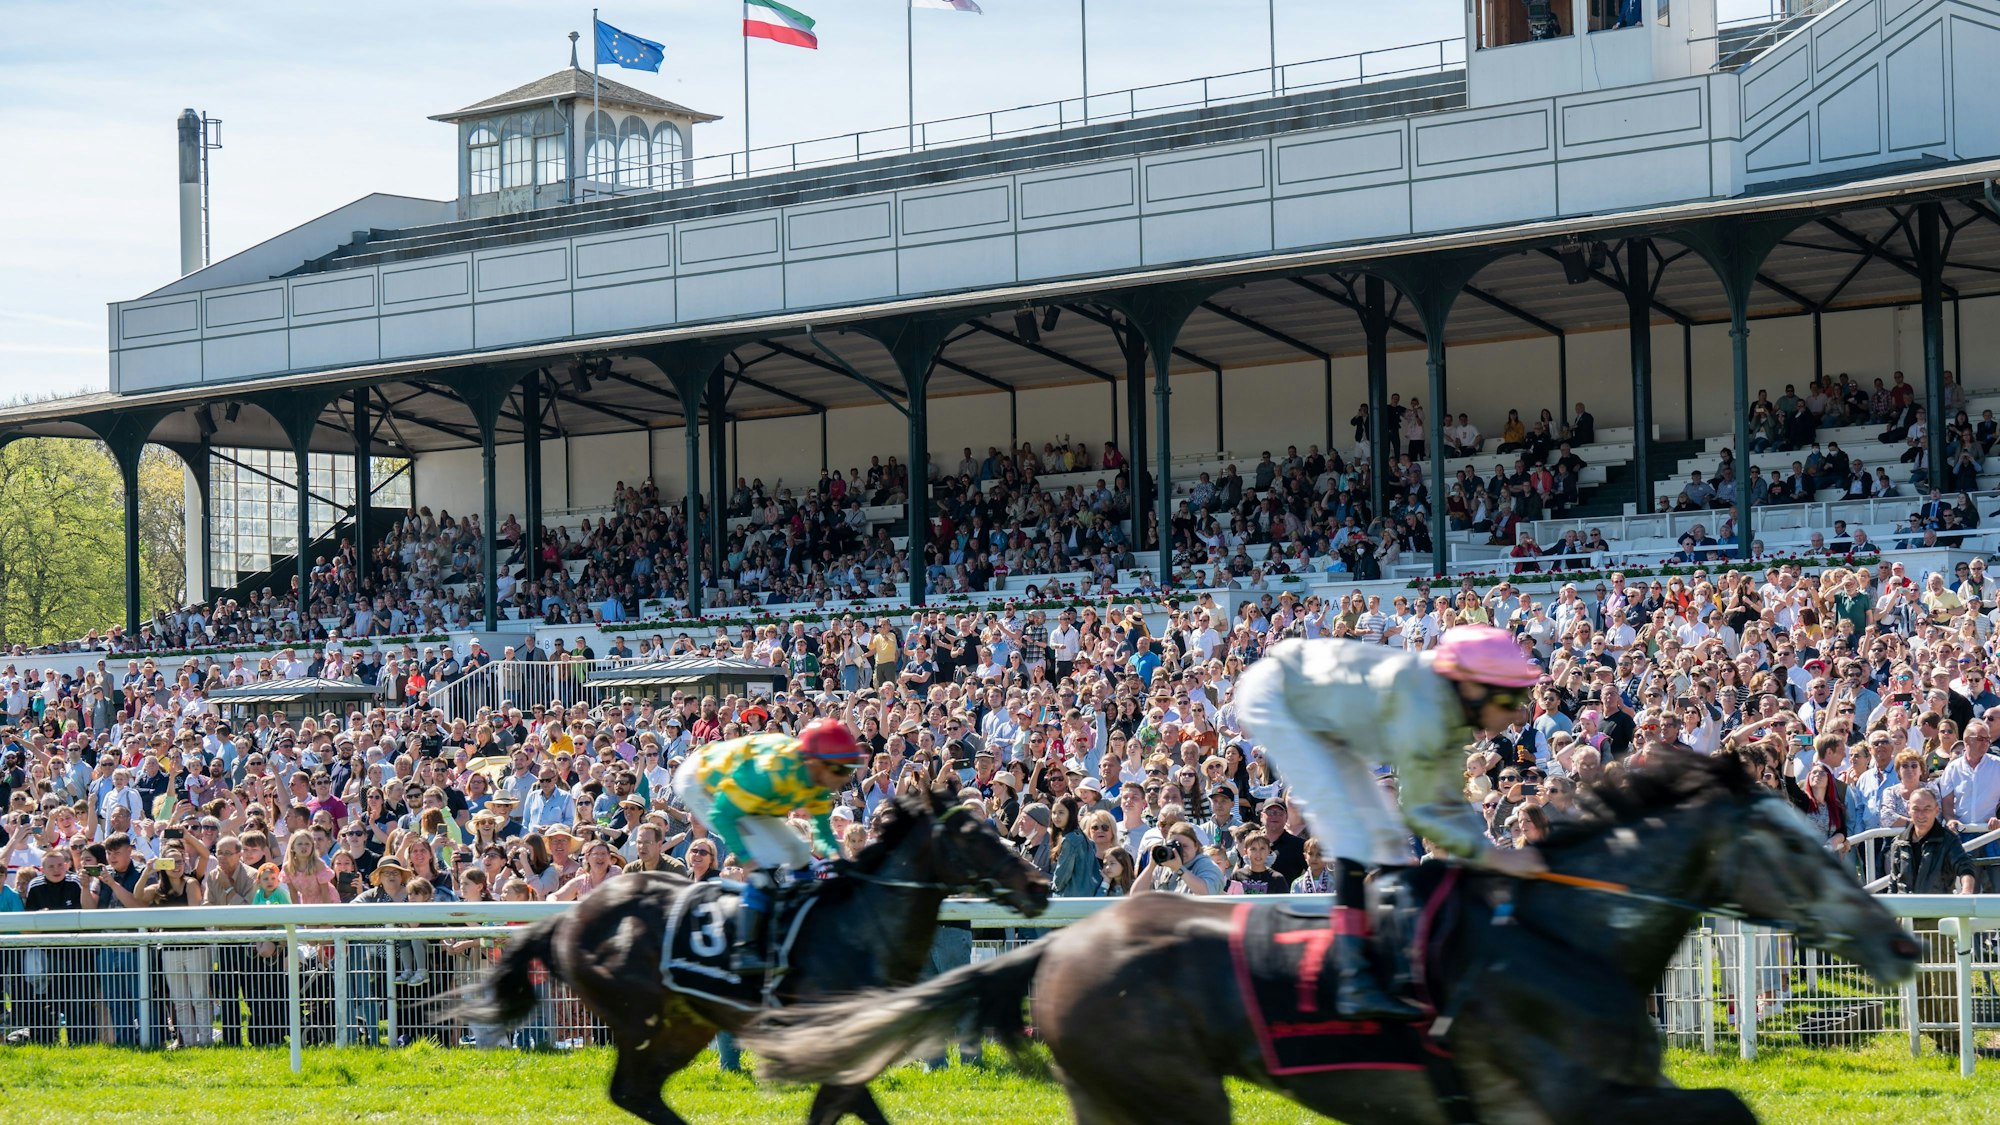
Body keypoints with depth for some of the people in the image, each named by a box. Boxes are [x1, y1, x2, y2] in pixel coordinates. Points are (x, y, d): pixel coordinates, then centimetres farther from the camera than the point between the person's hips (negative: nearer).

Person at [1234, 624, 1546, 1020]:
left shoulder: (1454, 716, -6)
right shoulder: (1422, 709, -33)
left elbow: (1449, 807, -2)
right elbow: (1423, 813, -28)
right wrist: (1496, 857, -27)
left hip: (1322, 722, 10)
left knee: (1388, 835, 6)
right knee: (1350, 833, -21)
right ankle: (1355, 982, -26)